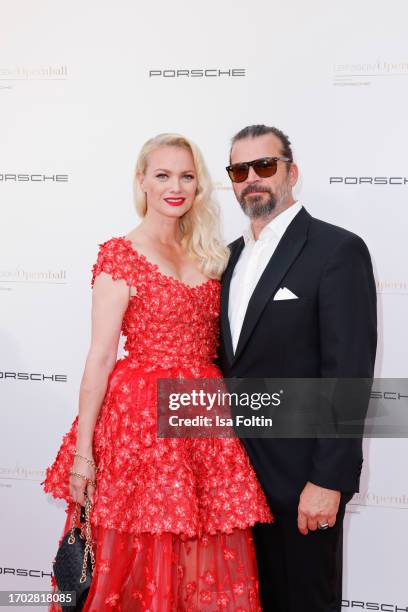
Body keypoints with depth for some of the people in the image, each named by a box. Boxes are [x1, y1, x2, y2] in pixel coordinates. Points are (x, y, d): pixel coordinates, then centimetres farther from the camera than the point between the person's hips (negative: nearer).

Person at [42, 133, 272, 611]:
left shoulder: (206, 255, 11)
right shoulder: (120, 255, -6)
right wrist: (82, 451, -10)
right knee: (143, 553, 4)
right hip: (141, 415, -5)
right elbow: (100, 357, -9)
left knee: (208, 558, 9)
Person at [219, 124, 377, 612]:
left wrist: (329, 480, -20)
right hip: (237, 465, 7)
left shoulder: (337, 250, -12)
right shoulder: (232, 255, 11)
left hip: (300, 475, -6)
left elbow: (349, 373, -17)